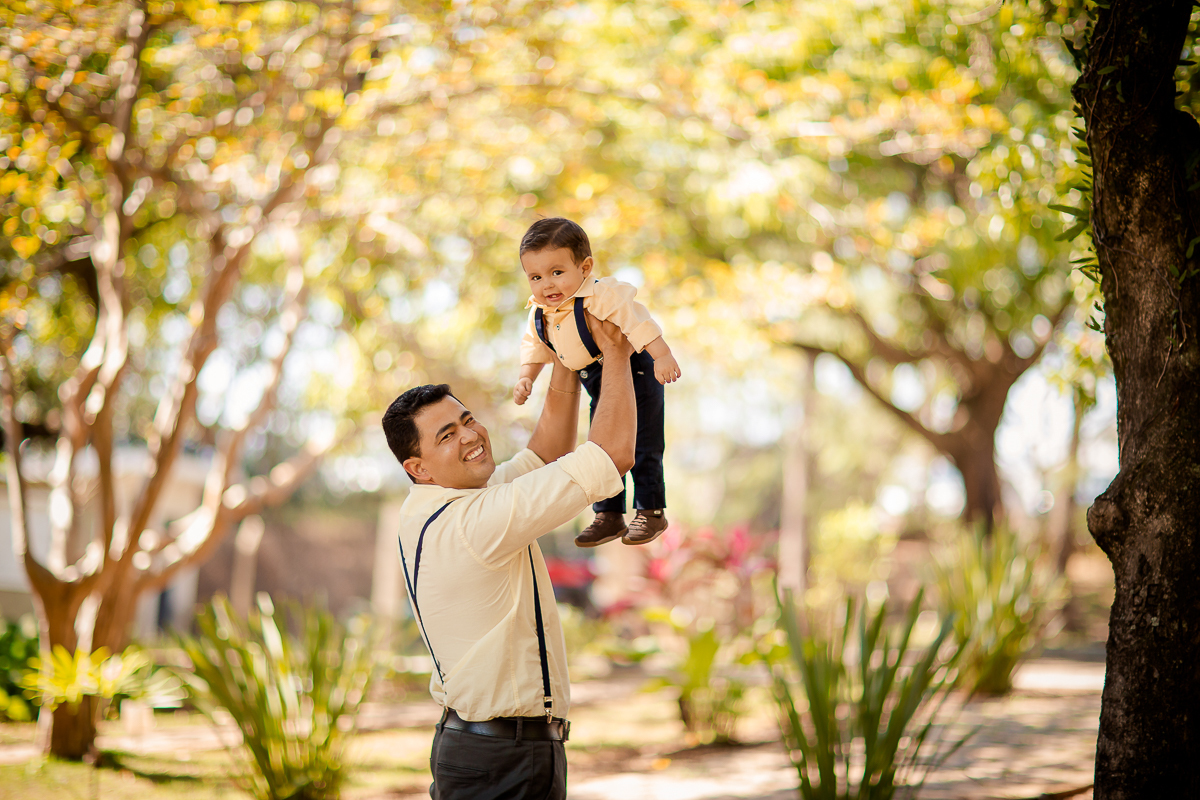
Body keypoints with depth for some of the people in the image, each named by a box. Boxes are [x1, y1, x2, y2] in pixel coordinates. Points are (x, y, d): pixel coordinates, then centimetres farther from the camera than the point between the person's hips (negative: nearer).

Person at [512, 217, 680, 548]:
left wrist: (662, 356, -38)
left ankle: (651, 511, 10)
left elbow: (637, 322, -32)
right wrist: (525, 378, 0)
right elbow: (535, 347, 12)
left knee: (643, 447, -3)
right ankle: (609, 515, 24)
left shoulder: (603, 296, -29)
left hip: (635, 375, -8)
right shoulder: (539, 313, -3)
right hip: (600, 386, 8)